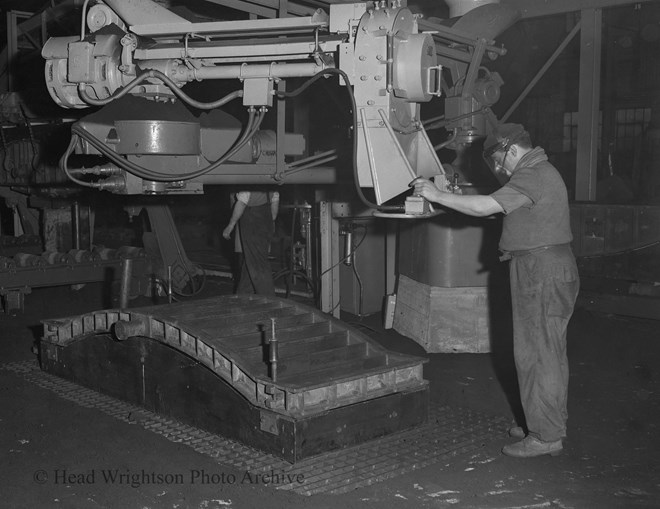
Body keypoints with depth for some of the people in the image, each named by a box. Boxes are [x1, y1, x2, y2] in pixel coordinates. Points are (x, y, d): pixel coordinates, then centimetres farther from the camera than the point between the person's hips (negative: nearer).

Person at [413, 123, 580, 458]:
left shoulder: (532, 176, -16)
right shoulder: (541, 172, 19)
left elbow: (483, 207, -25)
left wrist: (437, 195, -20)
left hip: (542, 276, -11)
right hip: (552, 271, 11)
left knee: (537, 354, -5)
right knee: (548, 353, 15)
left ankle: (545, 436, 2)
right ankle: (552, 424, 25)